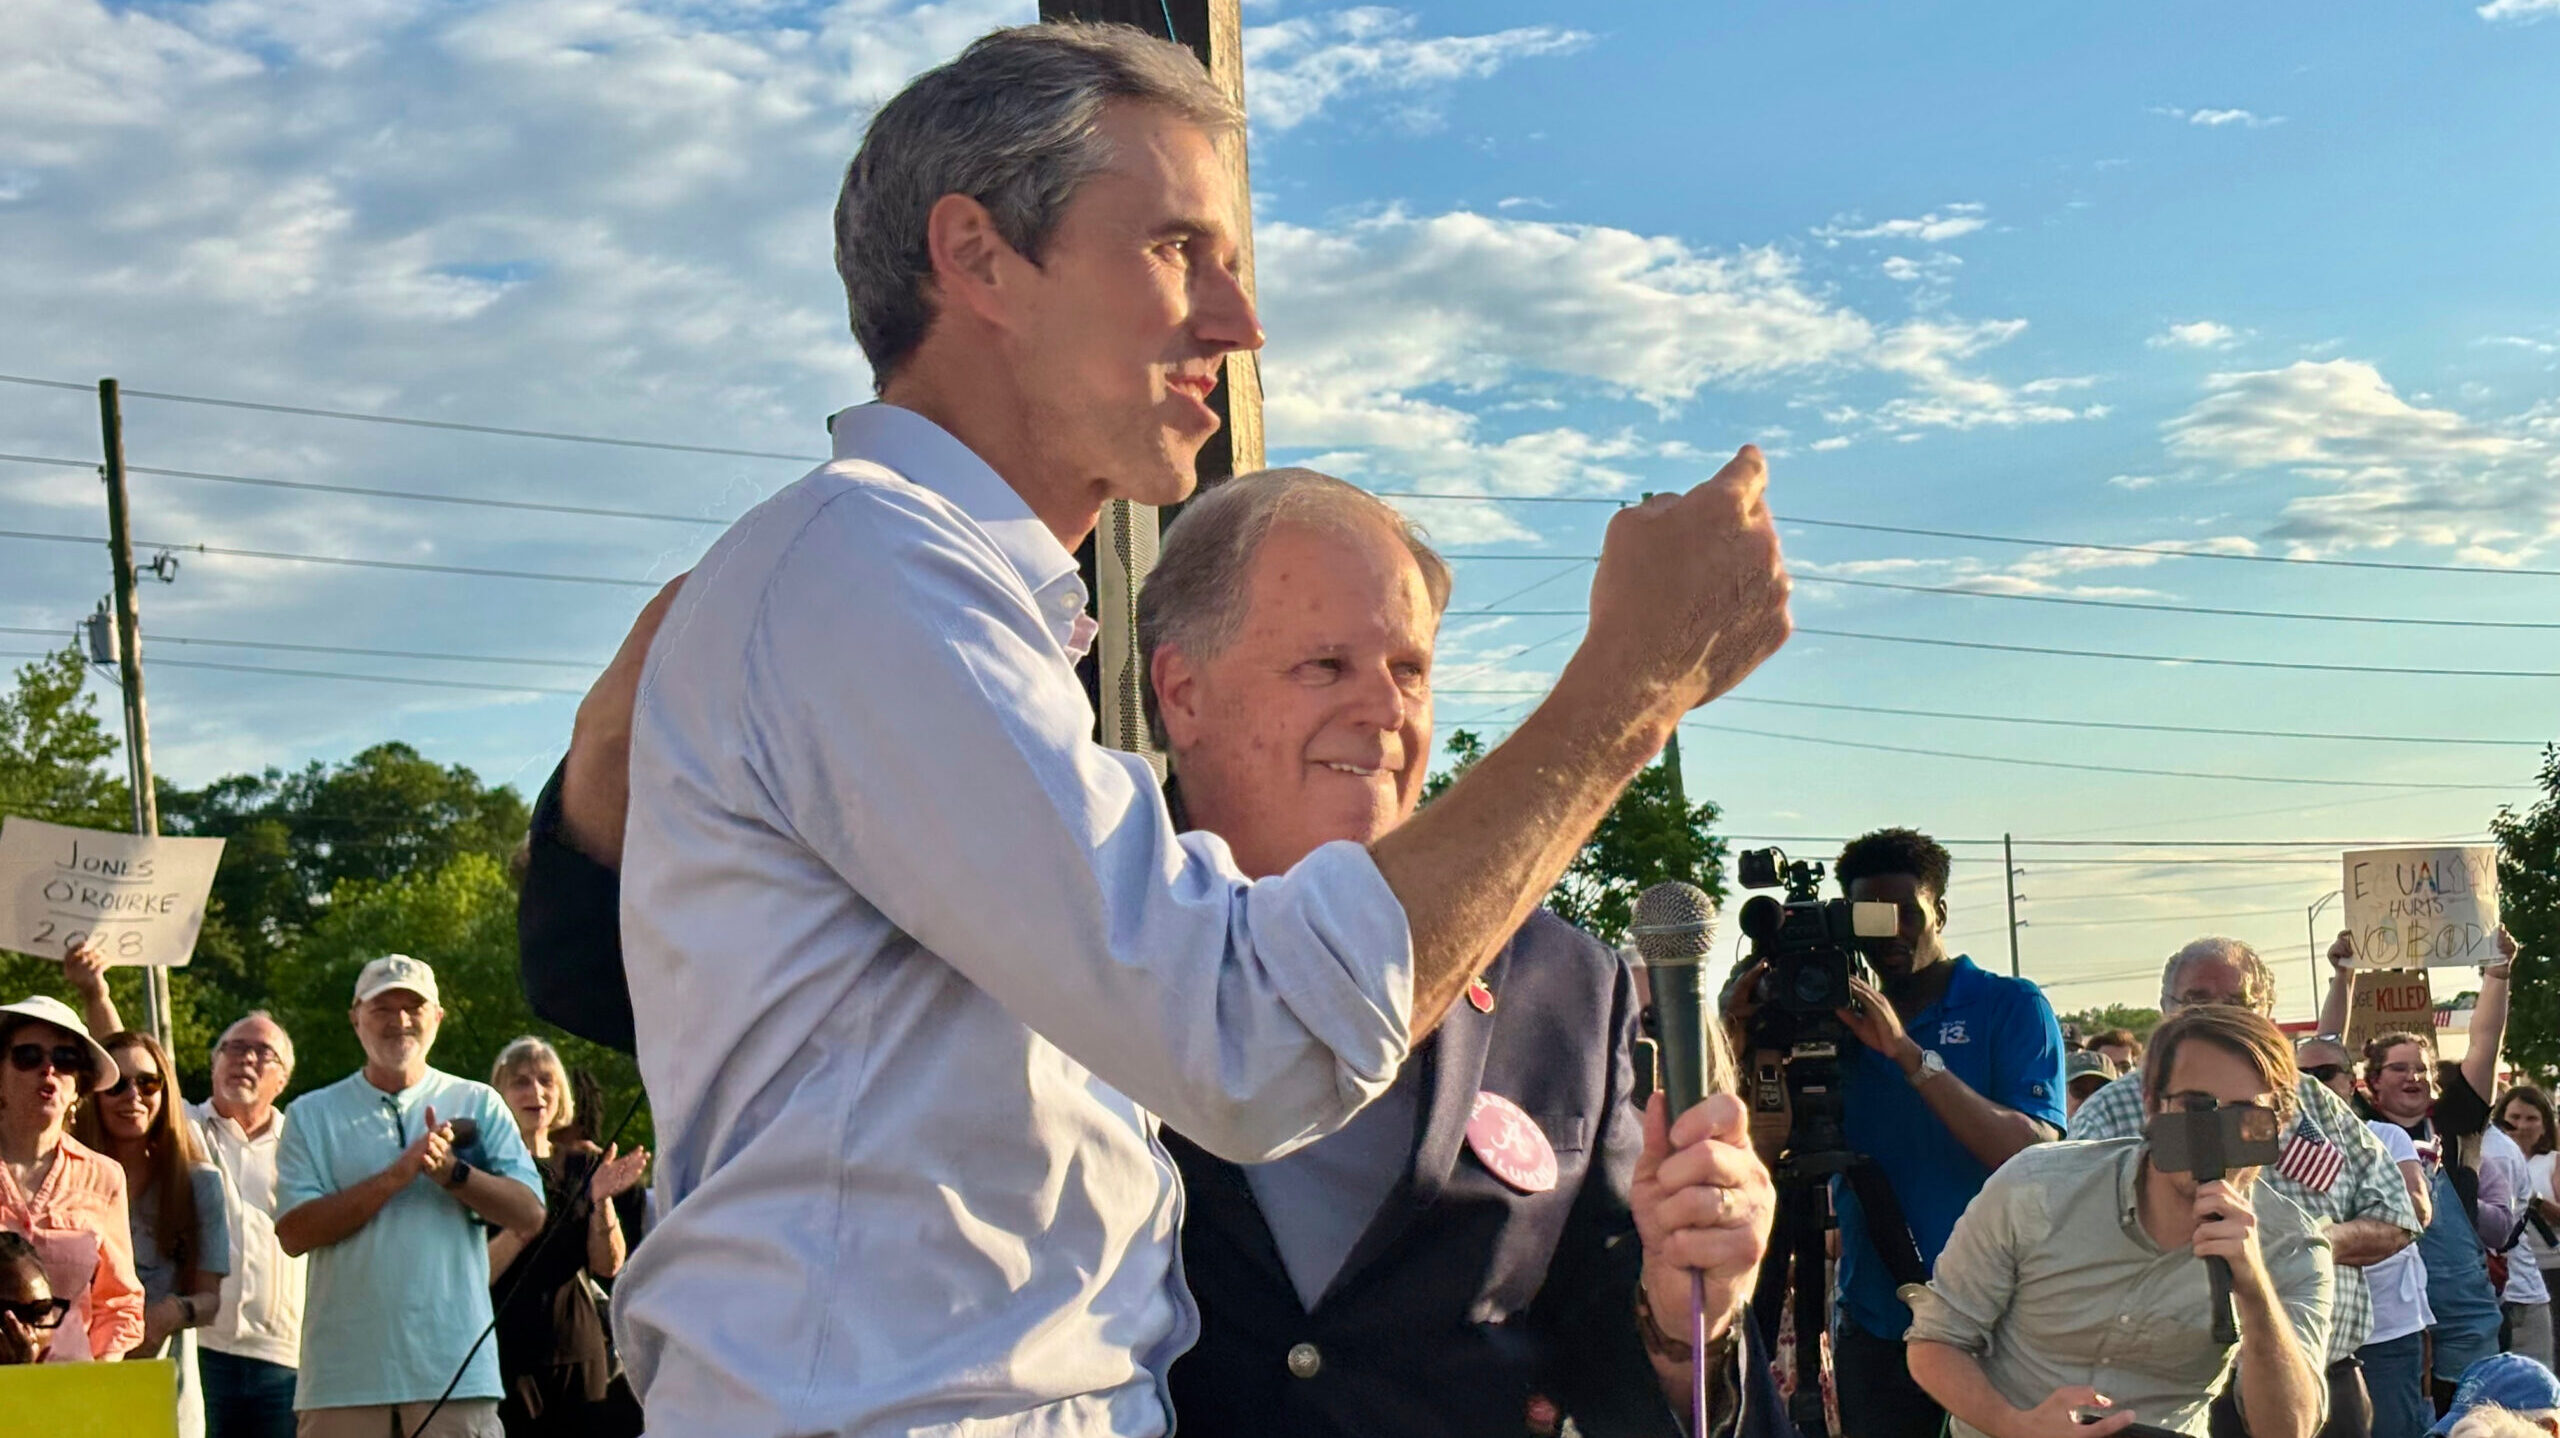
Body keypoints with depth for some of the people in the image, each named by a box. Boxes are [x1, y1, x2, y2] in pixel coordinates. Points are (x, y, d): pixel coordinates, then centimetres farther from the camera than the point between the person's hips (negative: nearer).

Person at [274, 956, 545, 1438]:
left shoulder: (479, 1105, 13)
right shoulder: (312, 1115, 10)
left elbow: (530, 1216, 4)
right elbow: (294, 1232, -3)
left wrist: (452, 1171, -11)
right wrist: (396, 1177, -11)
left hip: (455, 1366, 0)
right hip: (344, 1373, 0)